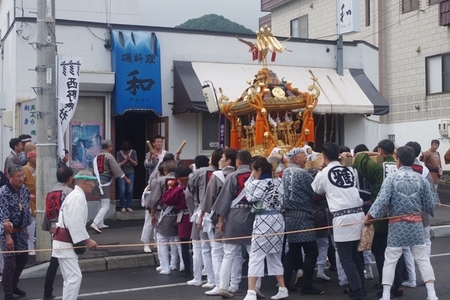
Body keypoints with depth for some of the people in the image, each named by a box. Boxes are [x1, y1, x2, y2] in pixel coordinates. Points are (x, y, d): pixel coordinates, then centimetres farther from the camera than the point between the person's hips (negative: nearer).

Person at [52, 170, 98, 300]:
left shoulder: (75, 196, 17)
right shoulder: (78, 197, -17)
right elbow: (75, 222, -25)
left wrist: (85, 240, 16)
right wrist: (87, 240, -20)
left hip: (65, 242, 11)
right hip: (65, 243, -11)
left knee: (70, 277, 17)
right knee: (75, 276, -12)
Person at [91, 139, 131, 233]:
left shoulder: (97, 157, 13)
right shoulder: (109, 156, -8)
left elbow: (95, 170, 15)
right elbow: (116, 169, -11)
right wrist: (126, 179, -5)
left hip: (97, 181, 8)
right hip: (104, 182, -8)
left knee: (102, 203, 23)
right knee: (105, 206, -6)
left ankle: (100, 224, 29)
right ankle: (95, 223, -20)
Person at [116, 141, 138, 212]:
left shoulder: (133, 152, 0)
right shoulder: (119, 153, -6)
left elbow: (135, 163, 0)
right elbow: (118, 165, -8)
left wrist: (130, 159, -15)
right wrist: (125, 160, -17)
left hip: (131, 173, 2)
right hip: (122, 173, -2)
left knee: (130, 190, -2)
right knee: (122, 190, -8)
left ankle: (128, 206, 6)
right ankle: (123, 207, 2)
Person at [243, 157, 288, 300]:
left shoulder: (257, 184, -11)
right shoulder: (278, 182, 8)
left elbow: (249, 197, 3)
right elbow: (281, 201, 11)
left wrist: (251, 178, 5)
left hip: (264, 221, -7)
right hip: (278, 220, 7)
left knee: (255, 257, -5)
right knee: (275, 256, 18)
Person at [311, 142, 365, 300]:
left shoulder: (323, 174, 0)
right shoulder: (350, 171, 11)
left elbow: (316, 190, 19)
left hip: (342, 218, -5)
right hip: (358, 214, 6)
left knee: (346, 258, 1)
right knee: (355, 255, 18)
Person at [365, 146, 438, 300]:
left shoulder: (391, 179, -8)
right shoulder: (421, 179, -1)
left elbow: (382, 201, -16)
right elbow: (430, 204, 3)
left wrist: (370, 215, -5)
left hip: (397, 225, -2)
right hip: (416, 224, 2)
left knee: (390, 260, 6)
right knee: (423, 259, 9)